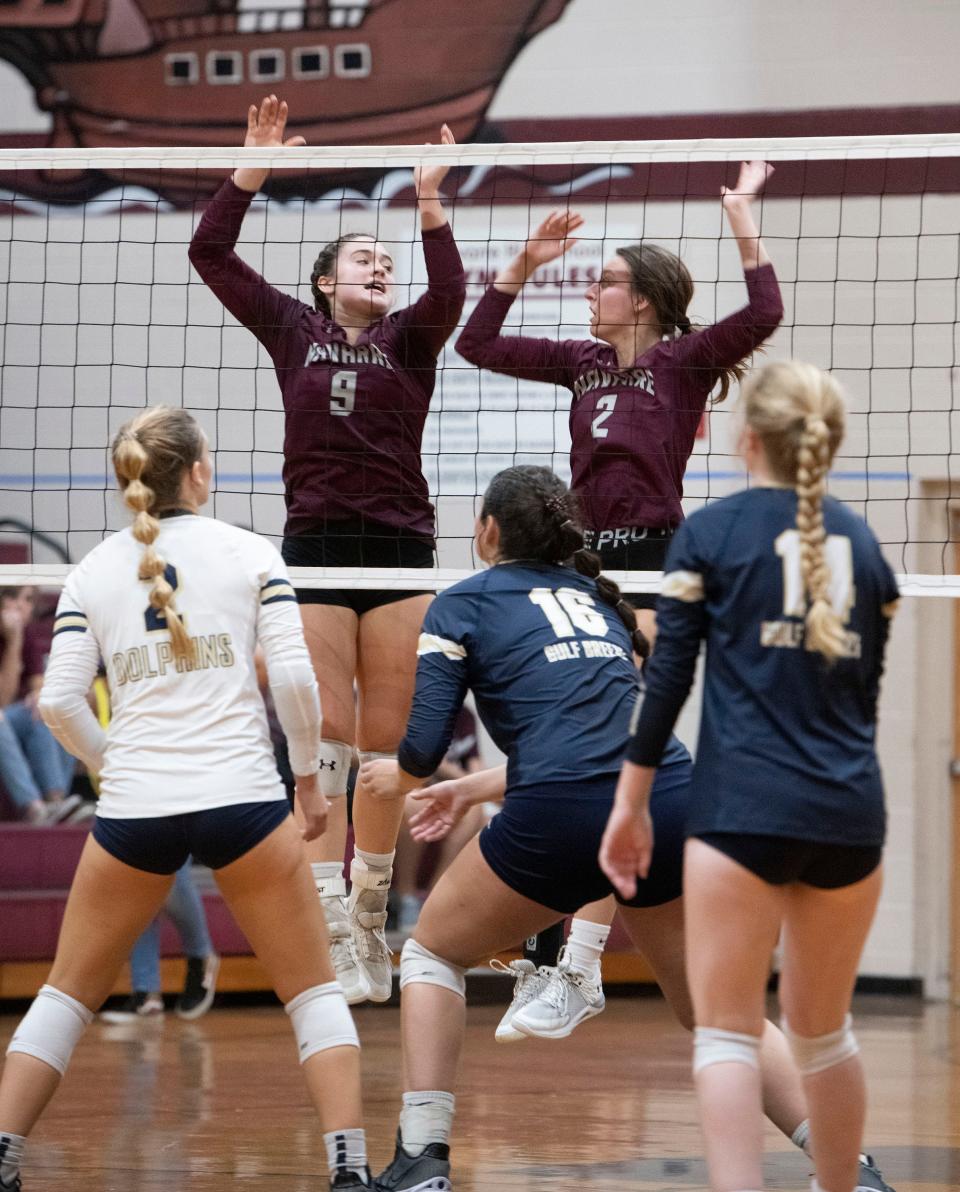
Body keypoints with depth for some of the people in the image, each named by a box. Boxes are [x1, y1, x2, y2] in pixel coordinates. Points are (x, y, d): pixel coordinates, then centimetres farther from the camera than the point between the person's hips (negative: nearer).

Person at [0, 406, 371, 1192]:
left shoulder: (92, 572, 8)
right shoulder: (250, 553, 3)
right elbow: (294, 674, -5)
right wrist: (309, 776, 7)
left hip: (134, 808, 2)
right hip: (242, 798, -2)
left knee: (70, 993, 17)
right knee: (314, 992, 9)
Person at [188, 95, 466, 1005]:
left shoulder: (409, 339, 8)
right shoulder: (292, 333, 11)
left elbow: (448, 294, -14)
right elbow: (209, 254, 5)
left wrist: (429, 204, -26)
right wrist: (254, 170, -4)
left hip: (400, 546, 0)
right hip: (315, 545, 0)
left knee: (386, 741, 1)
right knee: (325, 737, -7)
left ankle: (371, 914, 15)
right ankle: (330, 931, -9)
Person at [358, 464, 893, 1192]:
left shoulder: (464, 603, 11)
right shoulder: (595, 598, 27)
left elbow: (425, 746, 3)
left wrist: (397, 776, 27)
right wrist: (474, 788, 44)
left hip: (564, 821, -5)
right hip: (674, 800, 5)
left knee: (433, 952, 20)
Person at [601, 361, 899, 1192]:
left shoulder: (709, 533, 2)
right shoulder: (861, 541, 14)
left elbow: (668, 678, -1)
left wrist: (630, 805, 5)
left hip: (744, 810, -4)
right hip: (851, 812, 4)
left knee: (728, 1031, -3)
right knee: (824, 1029, 19)